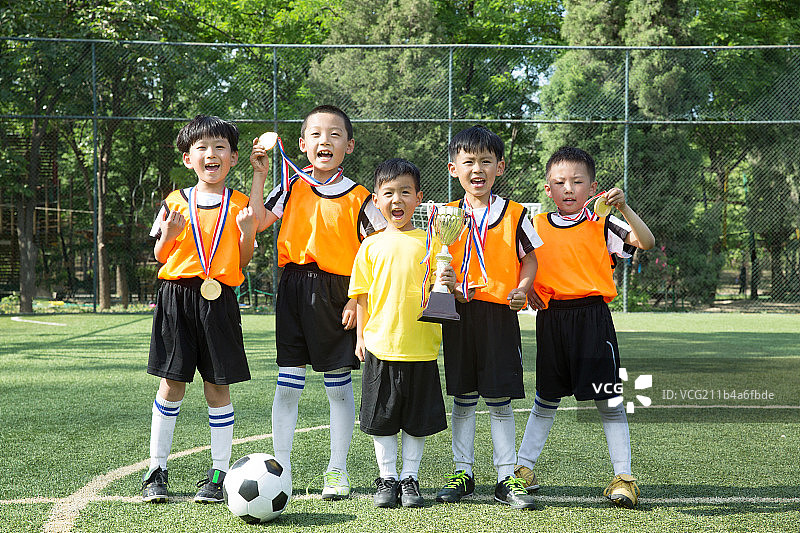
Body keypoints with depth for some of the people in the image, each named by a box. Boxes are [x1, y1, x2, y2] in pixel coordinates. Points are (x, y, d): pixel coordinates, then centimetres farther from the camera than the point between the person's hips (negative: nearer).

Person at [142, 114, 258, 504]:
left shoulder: (239, 206, 6)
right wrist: (168, 235, -11)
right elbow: (161, 258, 9)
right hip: (177, 296, 0)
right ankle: (157, 471, 13)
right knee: (172, 383, 1)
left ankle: (218, 473, 12)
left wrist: (247, 233, -11)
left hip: (218, 299, 0)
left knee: (217, 387, 2)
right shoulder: (175, 203, 6)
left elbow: (242, 263, 7)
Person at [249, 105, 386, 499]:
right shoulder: (292, 188, 7)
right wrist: (259, 175, -4)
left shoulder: (358, 197, -1)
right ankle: (280, 467, 15)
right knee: (287, 384, 4)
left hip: (336, 295, -2)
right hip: (294, 289, 2)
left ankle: (337, 471, 18)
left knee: (338, 385, 6)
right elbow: (258, 222, -1)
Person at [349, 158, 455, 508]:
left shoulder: (429, 243, 2)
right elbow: (362, 295, 9)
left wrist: (450, 284, -16)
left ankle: (410, 479, 21)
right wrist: (361, 336, 5)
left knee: (417, 419, 7)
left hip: (421, 347, 0)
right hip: (380, 347, 1)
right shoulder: (372, 246, 4)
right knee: (382, 418, 7)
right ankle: (387, 479, 20)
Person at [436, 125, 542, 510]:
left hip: (500, 313, -1)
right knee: (463, 398, 9)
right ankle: (462, 473, 20)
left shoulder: (515, 215, 2)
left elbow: (529, 258, 9)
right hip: (459, 312, 2)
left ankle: (506, 478, 11)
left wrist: (522, 288, -8)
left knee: (499, 399, 1)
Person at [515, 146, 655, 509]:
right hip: (550, 318, 3)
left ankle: (623, 476, 4)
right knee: (546, 398, 14)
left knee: (607, 398, -2)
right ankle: (523, 467, 25)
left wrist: (623, 208, -22)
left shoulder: (601, 225, 0)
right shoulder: (536, 226, 8)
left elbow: (646, 242, -11)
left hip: (592, 316, -3)